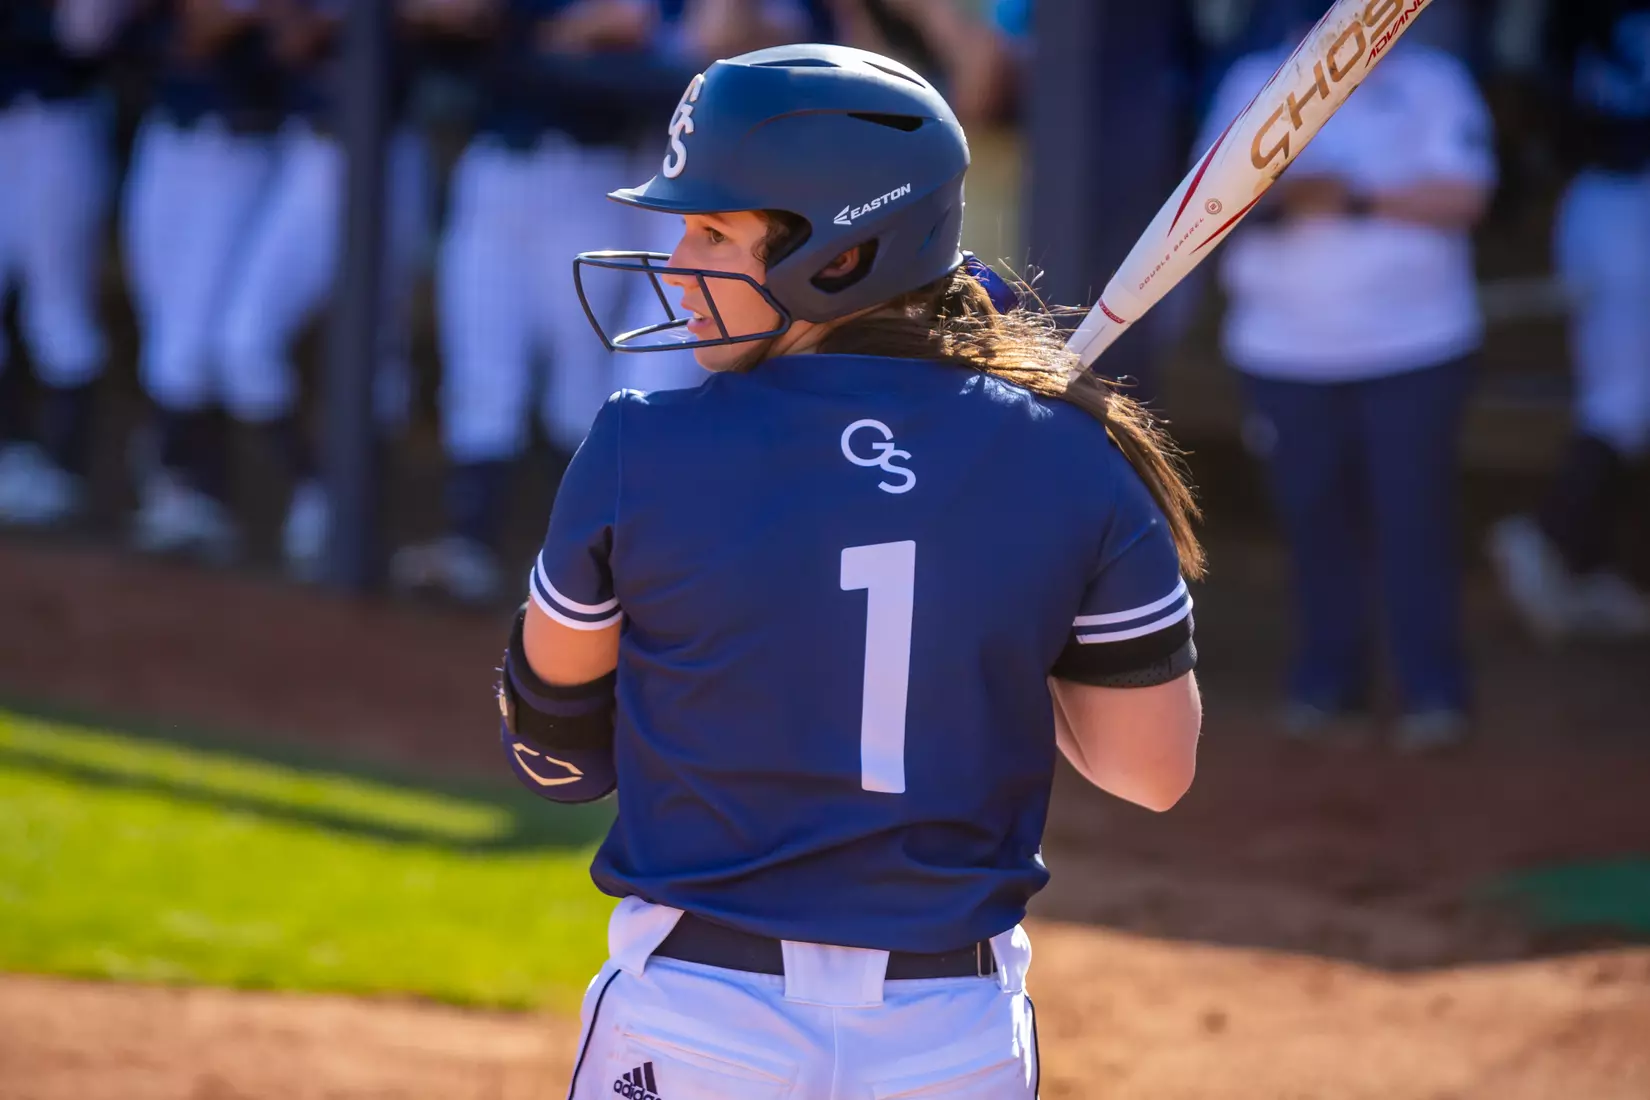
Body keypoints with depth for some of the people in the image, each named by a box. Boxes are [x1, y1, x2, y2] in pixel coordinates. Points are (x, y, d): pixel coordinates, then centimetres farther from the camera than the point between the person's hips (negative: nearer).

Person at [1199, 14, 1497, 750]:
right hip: (1287, 353, 2)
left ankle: (1432, 692, -1)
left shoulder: (1430, 83, 2)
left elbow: (1461, 198, -6)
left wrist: (1356, 198, -14)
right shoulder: (1256, 85, 10)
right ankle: (1325, 683, 11)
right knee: (1314, 521, 2)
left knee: (1415, 519, -6)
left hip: (1415, 349, -2)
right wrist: (1275, 194, -18)